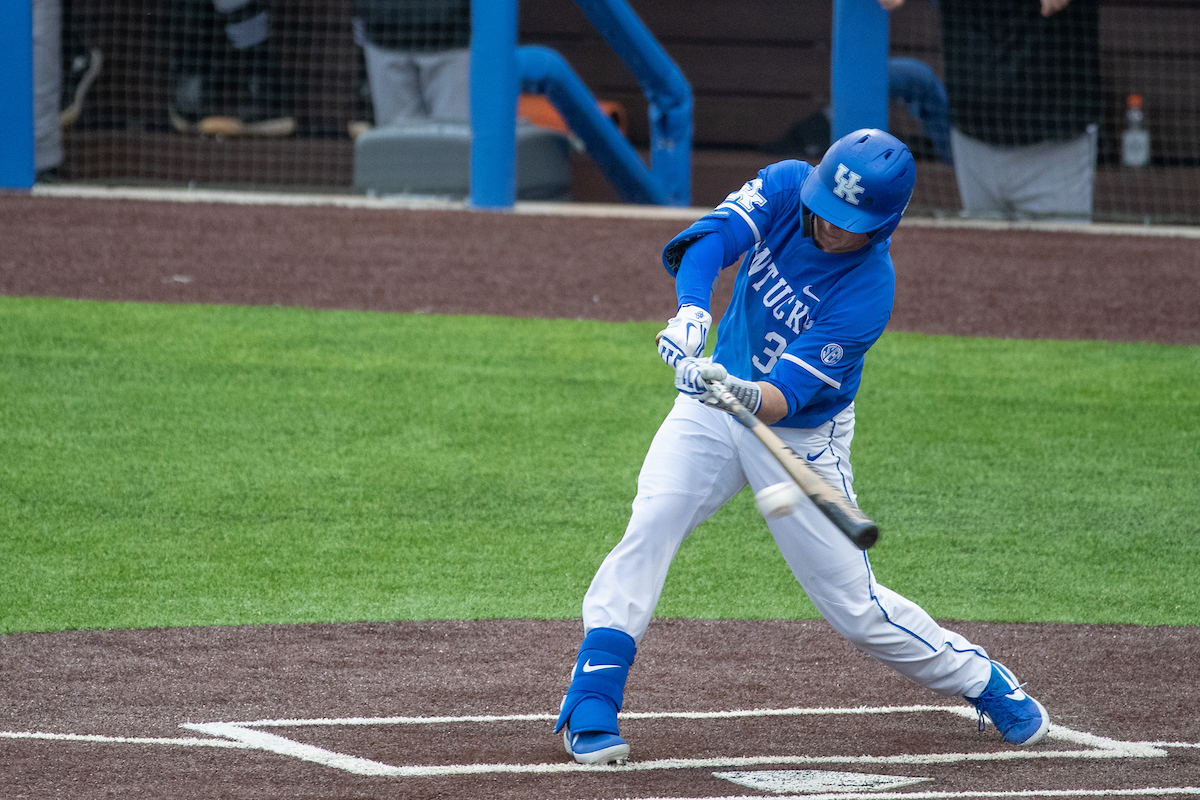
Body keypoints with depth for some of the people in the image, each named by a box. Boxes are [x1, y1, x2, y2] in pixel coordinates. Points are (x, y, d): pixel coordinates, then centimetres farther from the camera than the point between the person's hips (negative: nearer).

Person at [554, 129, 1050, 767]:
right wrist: (692, 309, -50)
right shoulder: (786, 187, -15)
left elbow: (787, 396, -32)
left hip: (801, 435, -3)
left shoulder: (869, 289, -26)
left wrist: (746, 396, -54)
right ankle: (590, 707, -18)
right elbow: (708, 237, -31)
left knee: (854, 606, -1)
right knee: (649, 527, -20)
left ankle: (980, 680, 23)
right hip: (715, 404, 3)